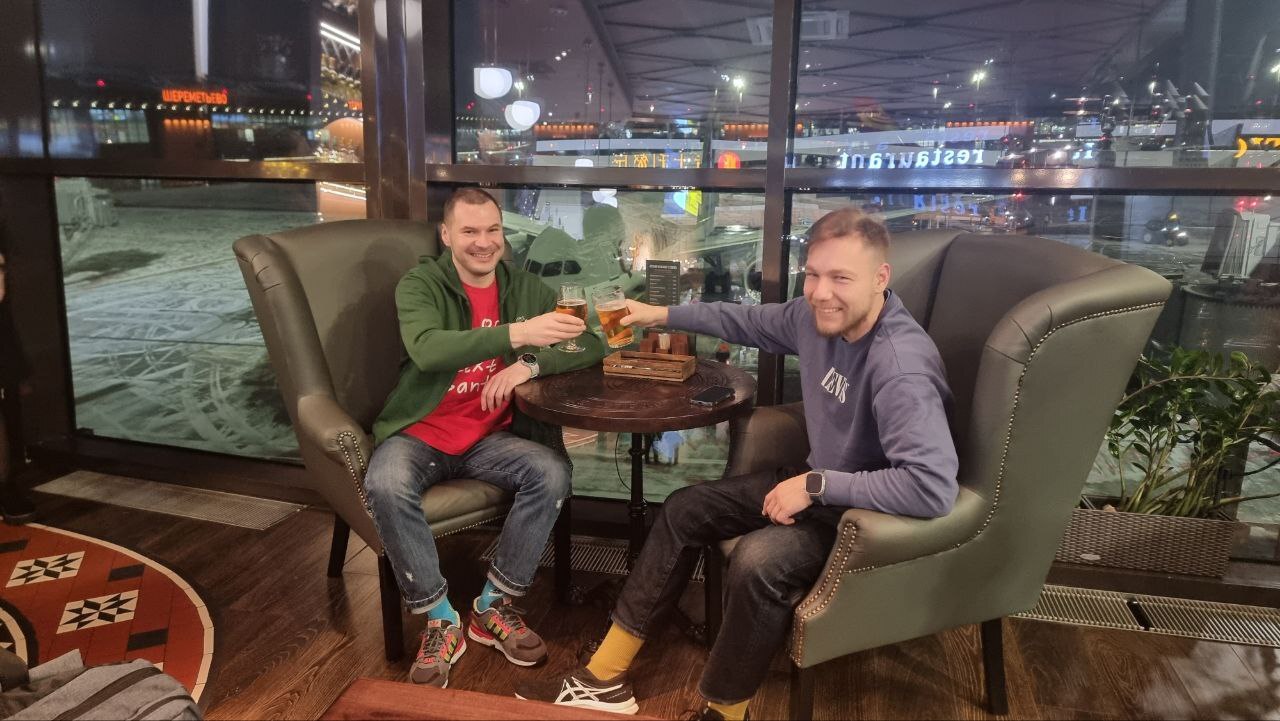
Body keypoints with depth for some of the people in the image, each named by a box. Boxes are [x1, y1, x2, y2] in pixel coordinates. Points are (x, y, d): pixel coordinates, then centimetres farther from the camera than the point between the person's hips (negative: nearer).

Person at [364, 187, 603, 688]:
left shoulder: (525, 289, 6)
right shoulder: (420, 285, -6)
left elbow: (590, 345, -2)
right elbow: (426, 350, -28)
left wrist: (531, 363, -21)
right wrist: (515, 334, -40)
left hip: (489, 437, 3)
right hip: (418, 433, -2)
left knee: (553, 472, -24)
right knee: (385, 487, -33)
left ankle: (494, 607, -7)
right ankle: (440, 620, -13)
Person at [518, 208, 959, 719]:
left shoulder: (902, 369, -32)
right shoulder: (817, 316, -7)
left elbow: (933, 487, -42)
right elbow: (748, 321, 14)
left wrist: (817, 486, -32)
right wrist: (662, 315, 18)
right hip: (818, 485, 9)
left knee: (757, 562, -34)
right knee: (685, 510, 9)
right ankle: (605, 679, 13)